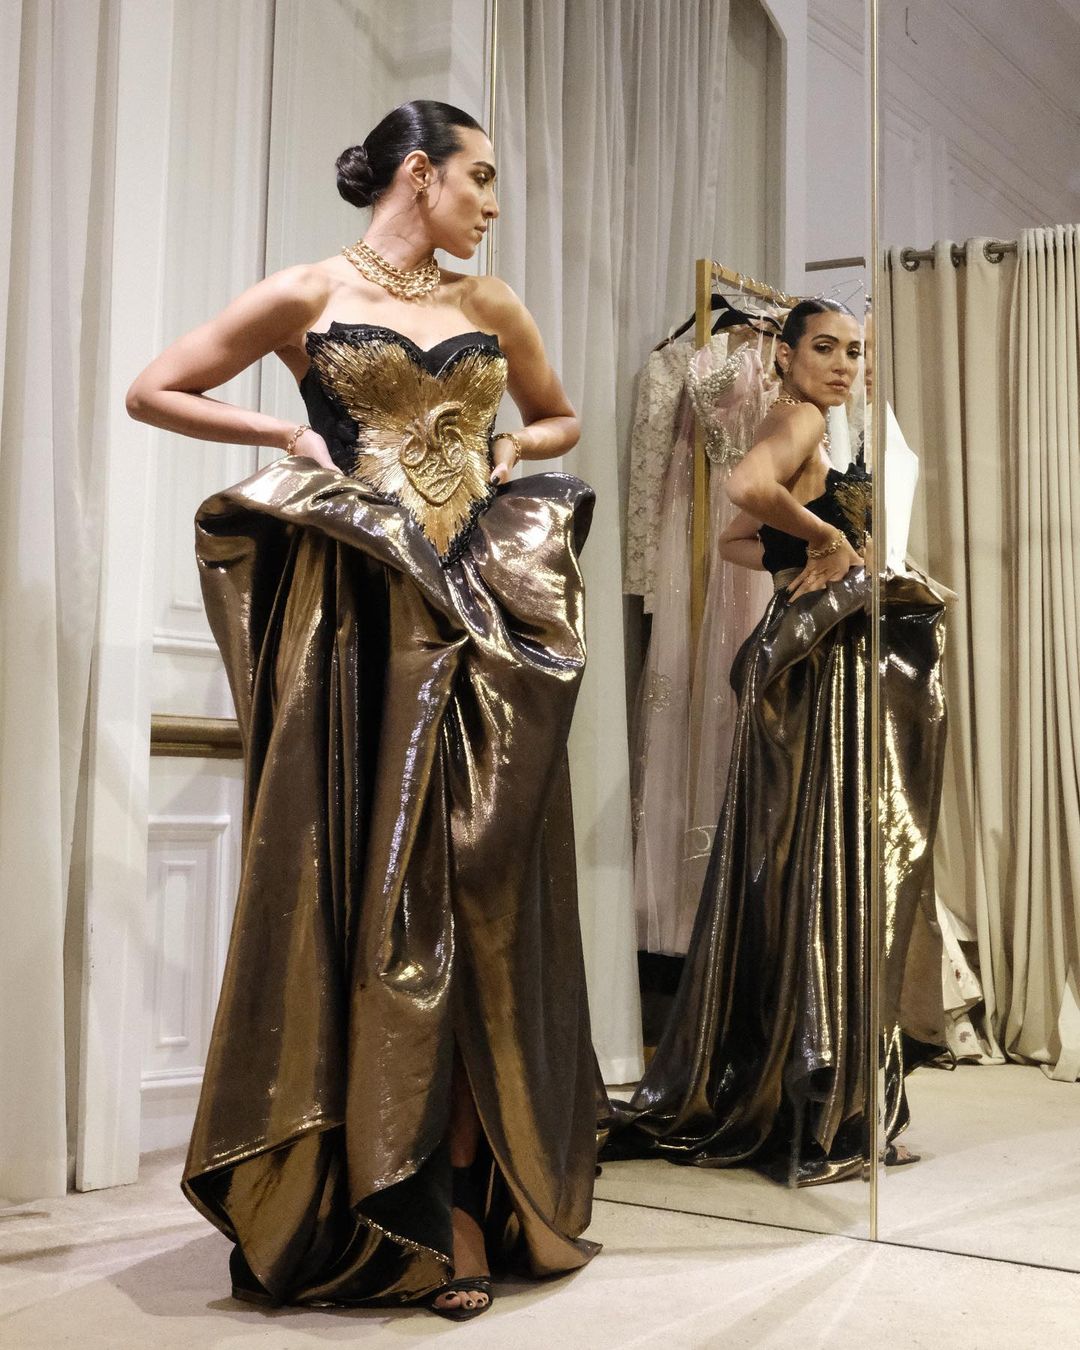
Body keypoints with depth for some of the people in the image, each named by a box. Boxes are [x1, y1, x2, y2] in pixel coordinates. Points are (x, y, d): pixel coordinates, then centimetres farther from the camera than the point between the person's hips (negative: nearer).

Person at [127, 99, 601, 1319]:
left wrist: (510, 447, 9)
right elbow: (152, 392, 6)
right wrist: (288, 438, -3)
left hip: (483, 618, 4)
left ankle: (462, 1199, 6)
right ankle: (349, 1202, 10)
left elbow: (561, 418, 30)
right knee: (360, 887, -2)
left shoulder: (493, 307, 15)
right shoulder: (309, 294, 5)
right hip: (357, 616, -3)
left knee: (476, 896, 0)